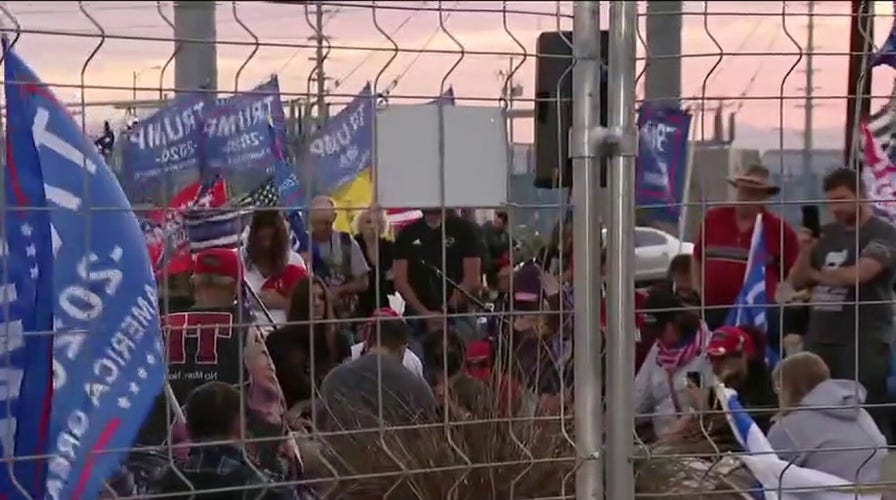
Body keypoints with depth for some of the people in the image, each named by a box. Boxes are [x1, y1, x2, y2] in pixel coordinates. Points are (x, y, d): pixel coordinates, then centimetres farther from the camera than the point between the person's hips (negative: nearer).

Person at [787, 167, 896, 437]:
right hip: (819, 339, 6)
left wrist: (815, 273, 0)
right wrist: (805, 253, -3)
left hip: (864, 341, -6)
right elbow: (797, 282, 17)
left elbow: (856, 274, -17)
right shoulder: (827, 234, 16)